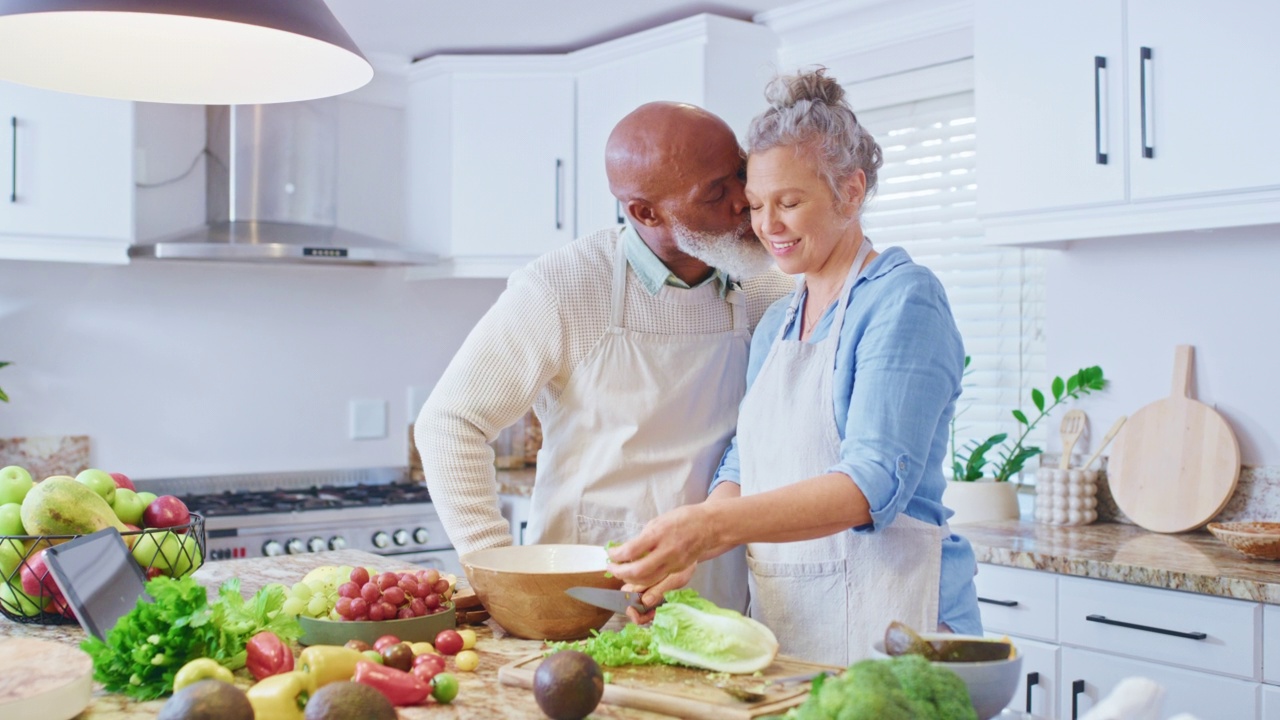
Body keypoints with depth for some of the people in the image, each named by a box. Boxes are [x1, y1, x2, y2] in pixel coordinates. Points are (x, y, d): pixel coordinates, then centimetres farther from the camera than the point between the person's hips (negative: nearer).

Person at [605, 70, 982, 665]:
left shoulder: (902, 300, -11)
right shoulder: (775, 324, 14)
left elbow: (874, 482, -22)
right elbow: (743, 467, 11)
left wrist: (709, 526, -33)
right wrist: (682, 553, -9)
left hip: (886, 620, -7)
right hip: (781, 620, 7)